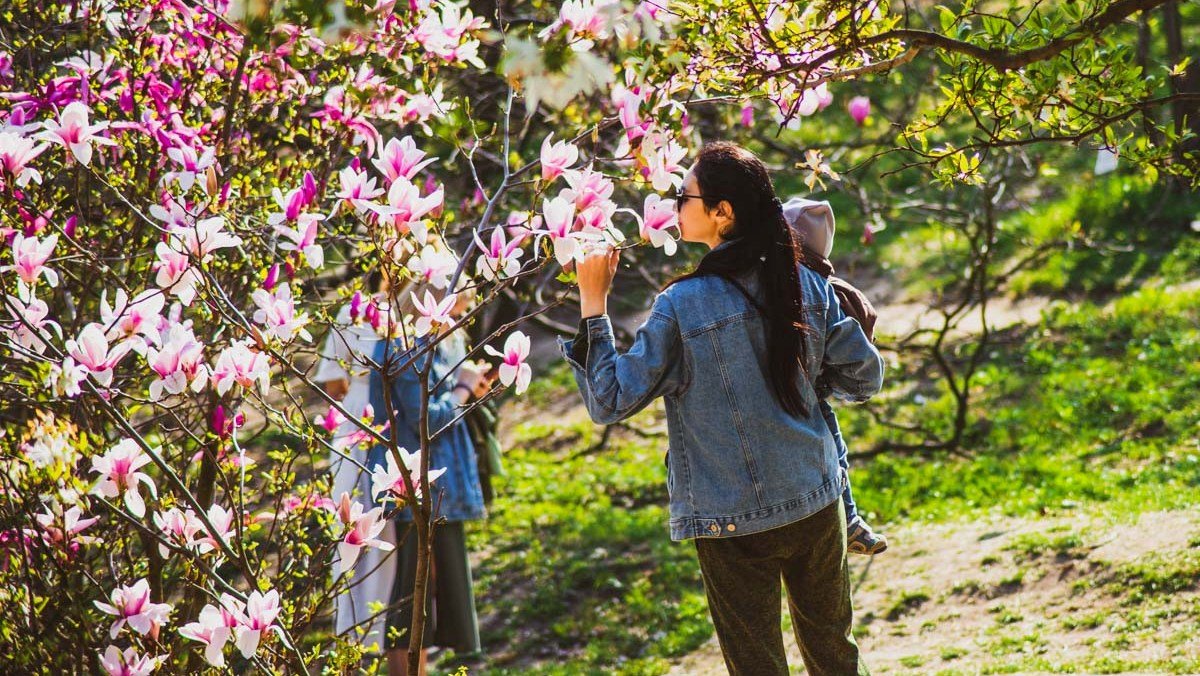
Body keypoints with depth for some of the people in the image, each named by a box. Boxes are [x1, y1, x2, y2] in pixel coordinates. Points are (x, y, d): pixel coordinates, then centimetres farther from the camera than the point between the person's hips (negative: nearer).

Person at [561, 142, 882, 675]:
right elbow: (863, 378, 4)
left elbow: (609, 401, -11)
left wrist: (593, 301, -7)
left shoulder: (681, 305, -15)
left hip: (734, 521, -4)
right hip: (815, 505, 4)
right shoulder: (806, 286, -2)